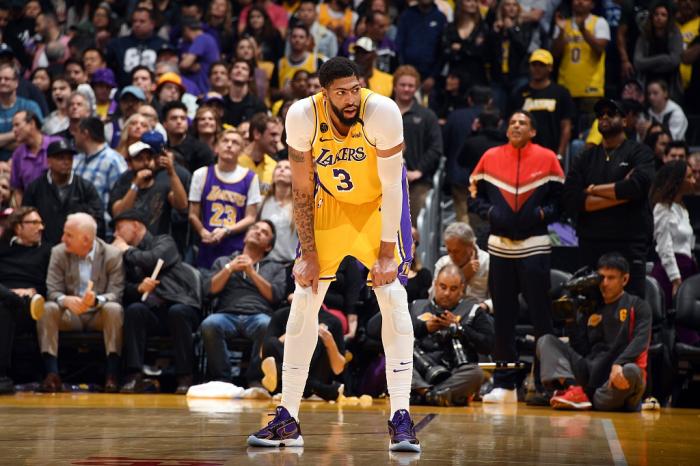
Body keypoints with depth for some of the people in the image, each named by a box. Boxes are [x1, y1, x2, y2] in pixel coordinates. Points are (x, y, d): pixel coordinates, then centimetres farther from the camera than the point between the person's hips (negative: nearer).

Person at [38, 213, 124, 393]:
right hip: (70, 314, 2)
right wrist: (66, 300, -30)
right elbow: (53, 291, -5)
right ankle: (52, 374, -32)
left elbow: (116, 294, -11)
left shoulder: (113, 255, -5)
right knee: (47, 309, -29)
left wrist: (95, 300, -34)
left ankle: (112, 374, -34)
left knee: (114, 309, -34)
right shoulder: (58, 253, 1)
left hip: (100, 314, -2)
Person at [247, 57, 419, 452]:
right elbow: (302, 190, -11)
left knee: (393, 297, -15)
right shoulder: (302, 117, -23)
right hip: (330, 202, 3)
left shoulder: (382, 112, -30)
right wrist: (308, 253, -12)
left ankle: (401, 418, -11)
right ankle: (288, 419, 6)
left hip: (378, 205, -2)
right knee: (303, 300, -1)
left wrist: (386, 253, -23)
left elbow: (391, 188, -23)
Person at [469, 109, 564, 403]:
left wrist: (541, 213, -14)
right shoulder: (491, 158, 6)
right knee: (503, 316, 7)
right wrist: (489, 212, -6)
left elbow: (562, 198, 3)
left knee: (540, 315, -2)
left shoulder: (546, 159, 1)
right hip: (500, 245, 3)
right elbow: (475, 194, 11)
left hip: (535, 244, -2)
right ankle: (504, 384, 13)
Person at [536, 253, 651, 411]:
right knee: (546, 341, -5)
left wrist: (618, 364, -27)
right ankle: (574, 391, -31)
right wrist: (571, 320, -1)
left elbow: (640, 341, -9)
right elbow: (581, 349, 12)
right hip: (589, 371, 4)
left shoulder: (637, 306, 8)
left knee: (631, 372, -39)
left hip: (619, 372, -4)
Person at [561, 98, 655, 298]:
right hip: (590, 245, 4)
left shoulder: (639, 153, 5)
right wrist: (619, 194, -7)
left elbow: (637, 186, -16)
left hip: (629, 245, -4)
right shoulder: (585, 158, 15)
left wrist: (594, 190, -3)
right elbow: (570, 201, -1)